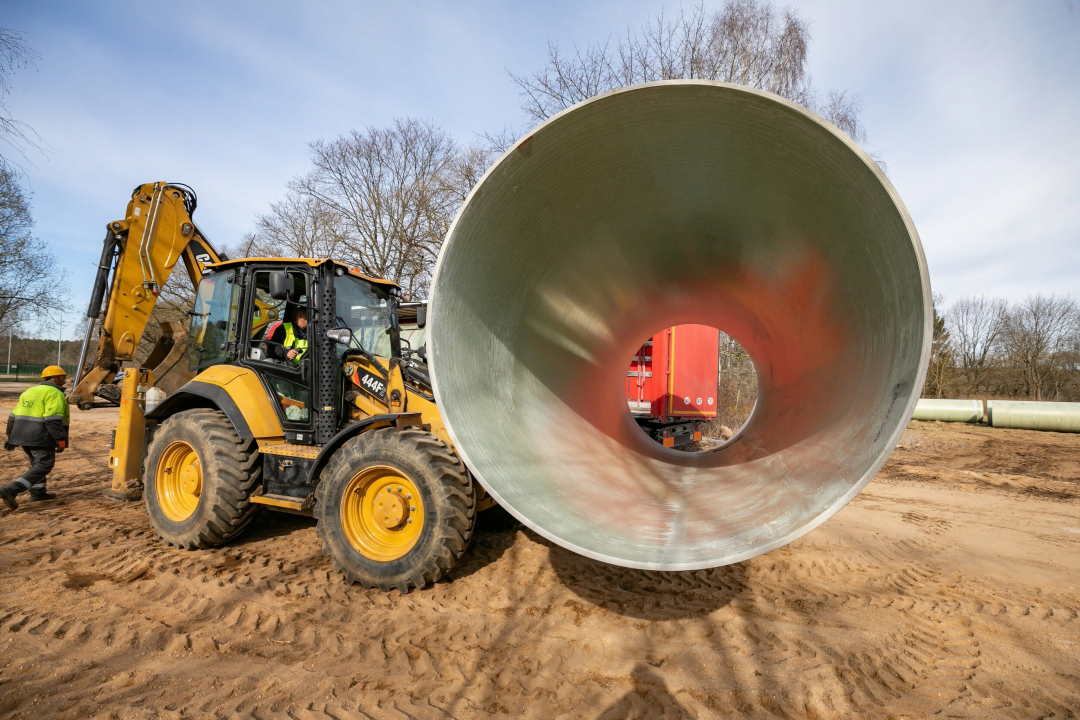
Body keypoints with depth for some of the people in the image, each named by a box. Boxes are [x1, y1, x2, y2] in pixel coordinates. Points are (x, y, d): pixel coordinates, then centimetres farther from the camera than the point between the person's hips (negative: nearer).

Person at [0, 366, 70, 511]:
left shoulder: (30, 391, 18)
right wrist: (61, 440, -18)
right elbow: (53, 419, -20)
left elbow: (14, 417, 20)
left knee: (38, 463, 22)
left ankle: (38, 492, 26)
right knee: (43, 466, -4)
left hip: (23, 435, 9)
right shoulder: (54, 393, -11)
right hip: (40, 436, -9)